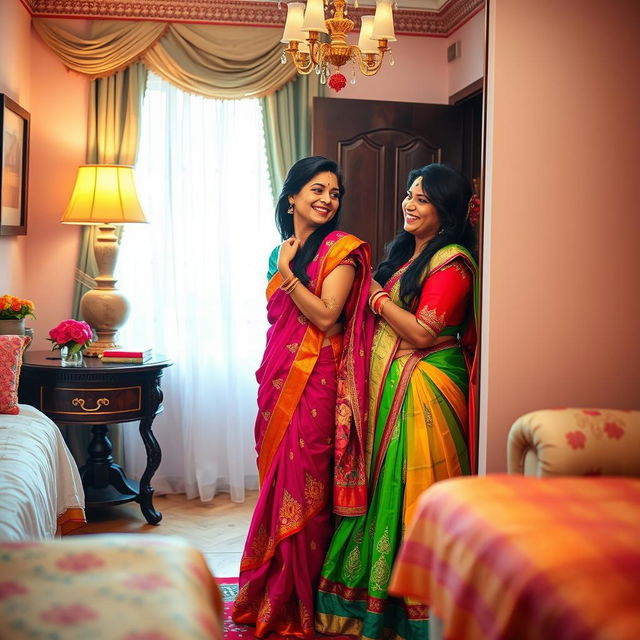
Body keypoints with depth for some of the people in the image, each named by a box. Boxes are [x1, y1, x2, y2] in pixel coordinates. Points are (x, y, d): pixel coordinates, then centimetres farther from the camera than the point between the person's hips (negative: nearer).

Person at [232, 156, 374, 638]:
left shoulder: (341, 249, -5)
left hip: (314, 381, -7)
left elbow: (326, 317, -15)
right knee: (276, 484, 12)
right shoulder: (281, 251, 15)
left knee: (302, 488, -2)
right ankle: (268, 596, 24)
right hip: (278, 379, 7)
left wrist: (287, 273, -13)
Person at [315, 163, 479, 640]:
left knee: (413, 489, -2)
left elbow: (422, 333, -19)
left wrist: (378, 299, -10)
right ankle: (378, 592, 26)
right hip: (388, 384, 9)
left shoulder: (452, 262, -12)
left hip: (423, 387, -8)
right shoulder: (404, 251, 15)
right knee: (383, 483, 13)